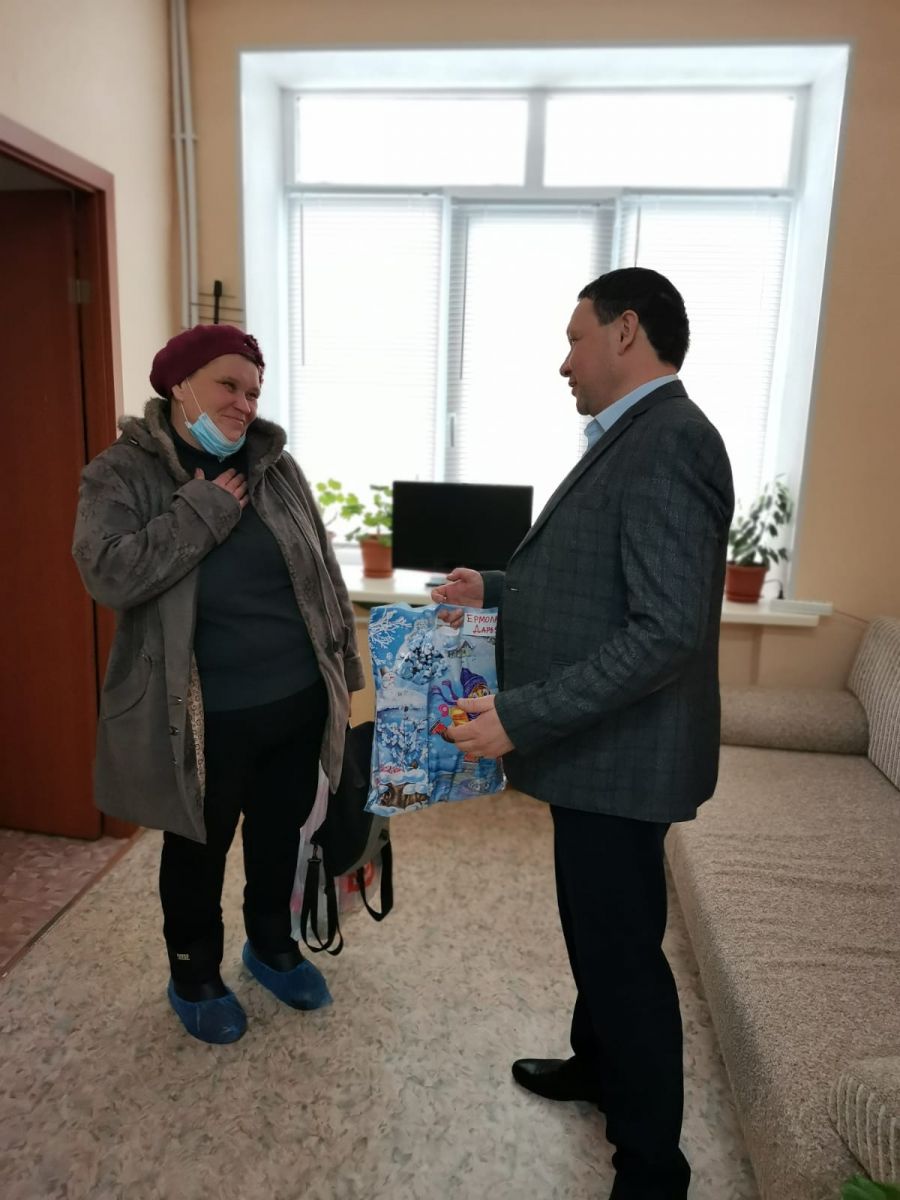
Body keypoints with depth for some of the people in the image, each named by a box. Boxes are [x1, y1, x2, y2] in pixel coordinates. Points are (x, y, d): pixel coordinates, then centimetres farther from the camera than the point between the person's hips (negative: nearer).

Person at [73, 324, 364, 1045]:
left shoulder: (276, 465, 2)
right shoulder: (122, 473, -9)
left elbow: (323, 577, 7)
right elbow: (108, 574, -25)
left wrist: (343, 672, 9)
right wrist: (205, 509, -23)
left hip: (297, 701, 4)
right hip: (201, 717, -3)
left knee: (280, 837, 21)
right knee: (197, 853, 17)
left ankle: (272, 947, 48)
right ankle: (194, 977, 42)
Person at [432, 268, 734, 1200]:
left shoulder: (666, 442, -21)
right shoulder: (633, 438, 11)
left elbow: (668, 629, -28)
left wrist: (522, 715, -28)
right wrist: (494, 588, 10)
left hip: (618, 752, -10)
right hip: (594, 742, 10)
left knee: (622, 948, 7)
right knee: (597, 930, 25)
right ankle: (597, 1066, 48)